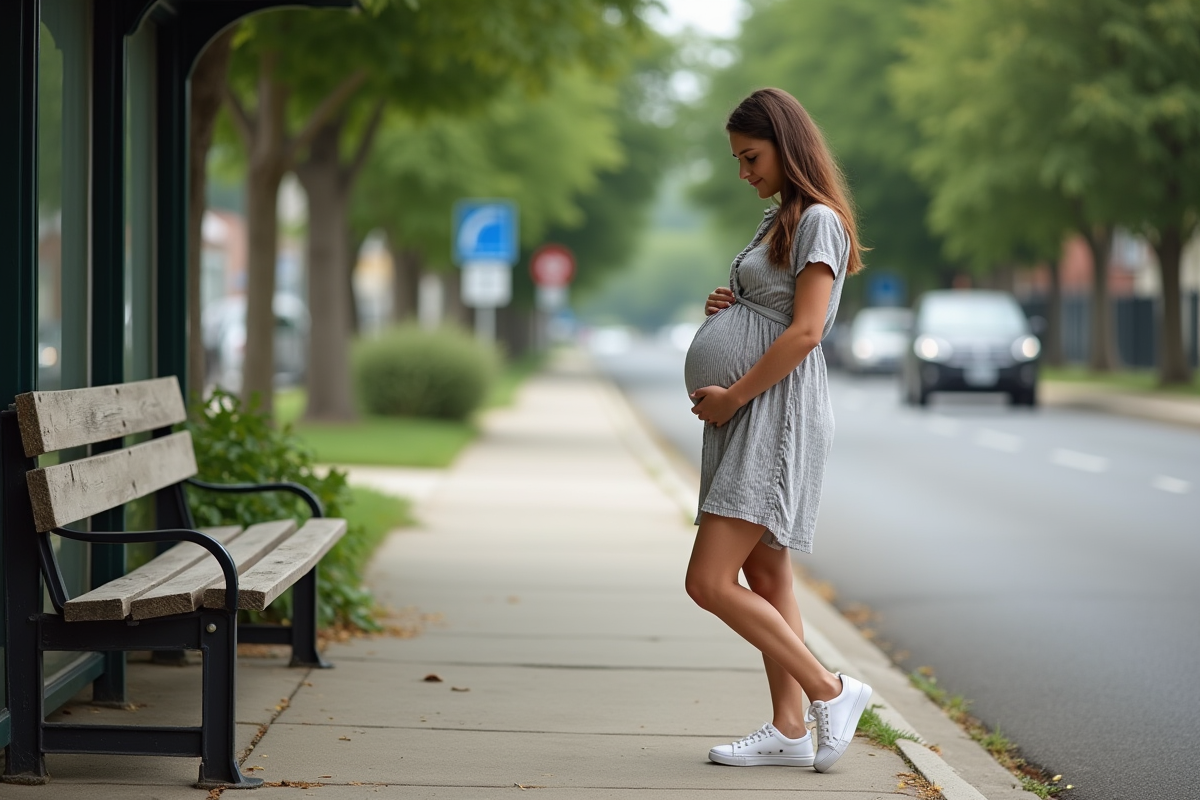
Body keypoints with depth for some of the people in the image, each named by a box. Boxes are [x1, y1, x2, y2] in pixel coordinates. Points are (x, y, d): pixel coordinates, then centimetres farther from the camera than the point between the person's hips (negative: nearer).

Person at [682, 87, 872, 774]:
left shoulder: (819, 220, -10)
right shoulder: (781, 221, 19)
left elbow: (805, 331, -18)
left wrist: (731, 396, -15)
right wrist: (725, 311, 7)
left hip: (780, 413, -10)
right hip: (752, 416, 10)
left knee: (709, 582, -15)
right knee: (765, 578, 9)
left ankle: (831, 691, -8)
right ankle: (790, 730, 12)